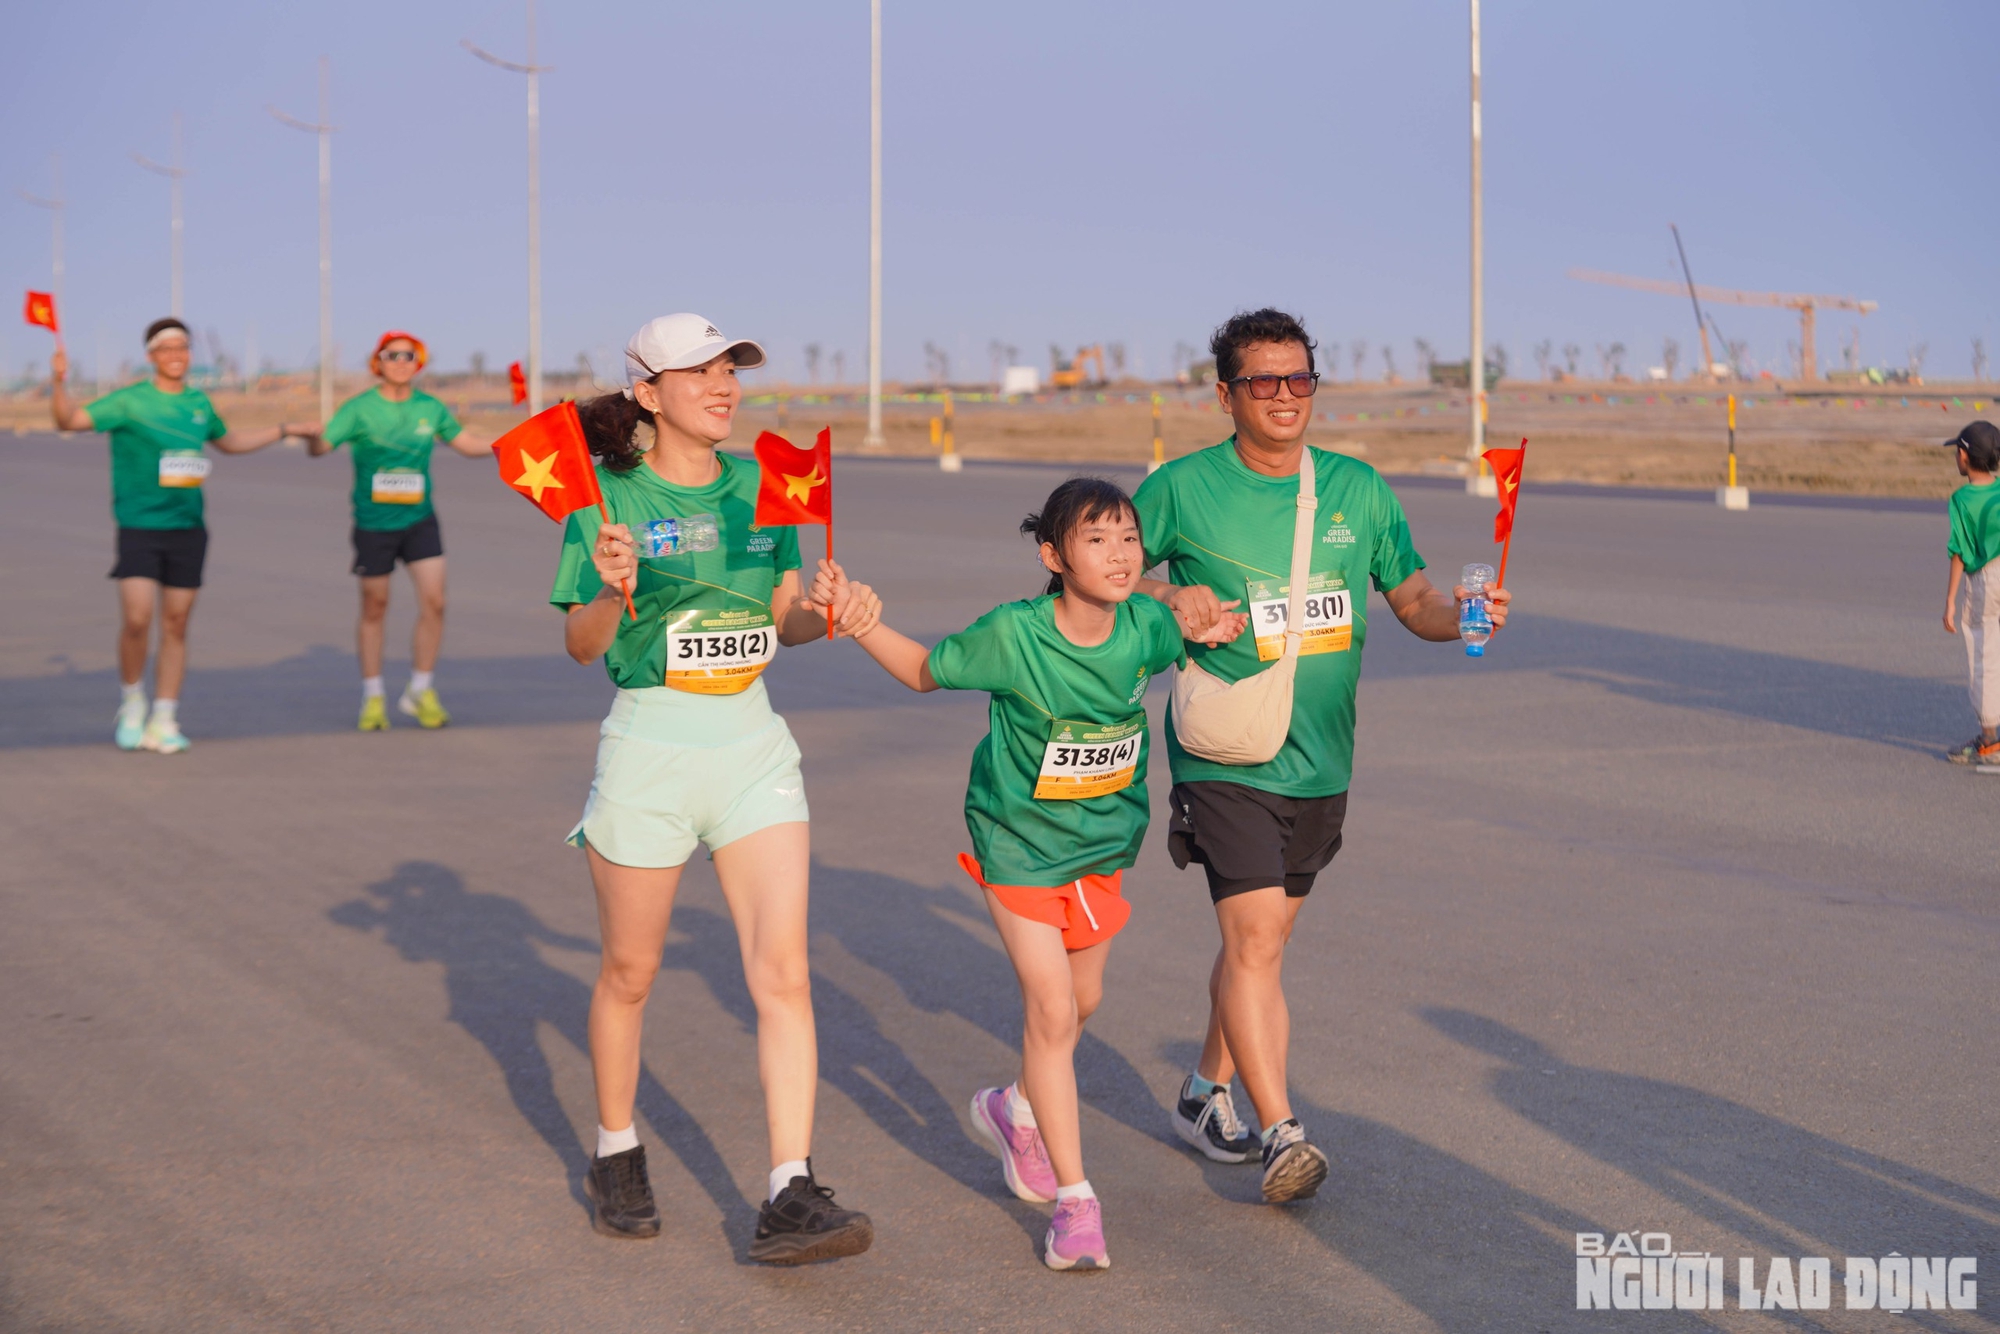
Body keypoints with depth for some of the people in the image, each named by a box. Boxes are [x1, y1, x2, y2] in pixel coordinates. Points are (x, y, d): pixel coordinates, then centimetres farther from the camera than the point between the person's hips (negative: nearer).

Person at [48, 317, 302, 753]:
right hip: (139, 526, -4)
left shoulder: (199, 403, 11)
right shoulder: (129, 402, -5)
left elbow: (228, 442, 30)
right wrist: (58, 382, -29)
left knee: (176, 625, 4)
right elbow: (69, 420, -12)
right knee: (137, 619, -15)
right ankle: (132, 701, 10)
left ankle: (163, 722, 12)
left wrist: (283, 431, 32)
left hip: (188, 527, 4)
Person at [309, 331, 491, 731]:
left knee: (434, 602, -7)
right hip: (373, 523, -3)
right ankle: (372, 698, 21)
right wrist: (313, 439, -40)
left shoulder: (430, 408, 3)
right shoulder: (360, 409, -8)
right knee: (374, 608, 7)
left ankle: (419, 691, 8)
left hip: (420, 521, 3)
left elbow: (469, 444, 14)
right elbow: (321, 446, -16)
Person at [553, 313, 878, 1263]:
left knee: (783, 972, -7)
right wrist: (613, 593, -25)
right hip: (649, 745, -3)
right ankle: (616, 1156, 33)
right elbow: (581, 645, -5)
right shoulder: (609, 498, -5)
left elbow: (782, 620, 12)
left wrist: (837, 611, -8)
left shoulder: (760, 488, 7)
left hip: (754, 744, 3)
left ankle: (791, 1198, -9)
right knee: (630, 971, 11)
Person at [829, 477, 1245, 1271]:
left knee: (1083, 998, 19)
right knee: (1052, 1010, -9)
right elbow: (926, 670, -6)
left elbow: (1172, 636, 15)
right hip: (1020, 841, -5)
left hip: (1102, 841, 5)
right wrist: (858, 621, -19)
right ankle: (1074, 1199, 0)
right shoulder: (1013, 635, -23)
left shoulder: (1146, 628, -12)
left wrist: (1207, 631, -6)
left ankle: (1017, 1110, 48)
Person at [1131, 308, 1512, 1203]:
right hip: (1224, 756, -4)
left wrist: (1462, 617, -13)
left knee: (1259, 938, 15)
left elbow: (1413, 601, 9)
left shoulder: (1359, 489, 5)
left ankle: (1205, 1094, 34)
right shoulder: (1183, 488, -4)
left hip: (1320, 761, 4)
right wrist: (1169, 601, -13)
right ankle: (1280, 1133, -14)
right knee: (1254, 936, -15)